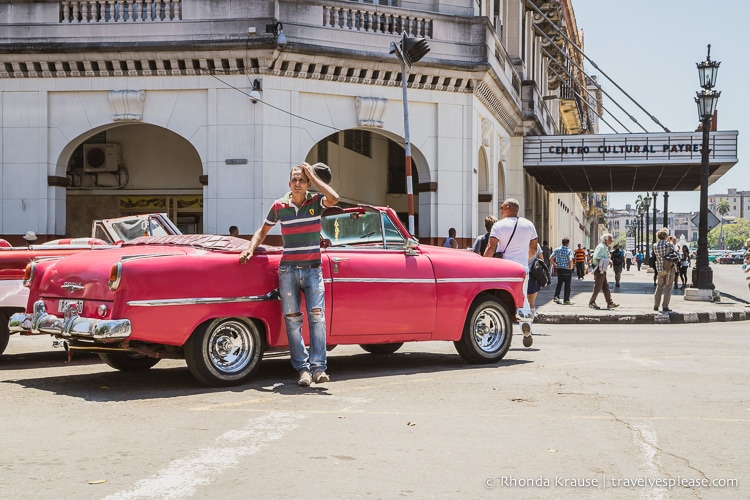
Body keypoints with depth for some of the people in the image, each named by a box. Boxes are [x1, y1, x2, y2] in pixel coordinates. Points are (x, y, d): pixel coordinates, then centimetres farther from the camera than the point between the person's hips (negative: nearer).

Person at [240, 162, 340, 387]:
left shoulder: (316, 201, 1)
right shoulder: (279, 206, 6)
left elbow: (334, 198, -21)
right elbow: (263, 230, 19)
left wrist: (313, 177, -12)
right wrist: (250, 249, 3)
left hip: (313, 269, -1)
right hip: (288, 269, 2)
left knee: (317, 315, -13)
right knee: (292, 319, -2)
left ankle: (318, 367, -13)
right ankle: (302, 369, 2)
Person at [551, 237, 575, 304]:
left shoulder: (556, 250, 1)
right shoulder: (569, 251, -14)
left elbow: (551, 258, 0)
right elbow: (571, 260, -27)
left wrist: (555, 265, 9)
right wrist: (571, 267, -11)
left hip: (559, 269, 4)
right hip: (567, 270, -4)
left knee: (559, 283, 18)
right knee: (567, 285, 6)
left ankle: (556, 297, 11)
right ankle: (566, 300, 9)